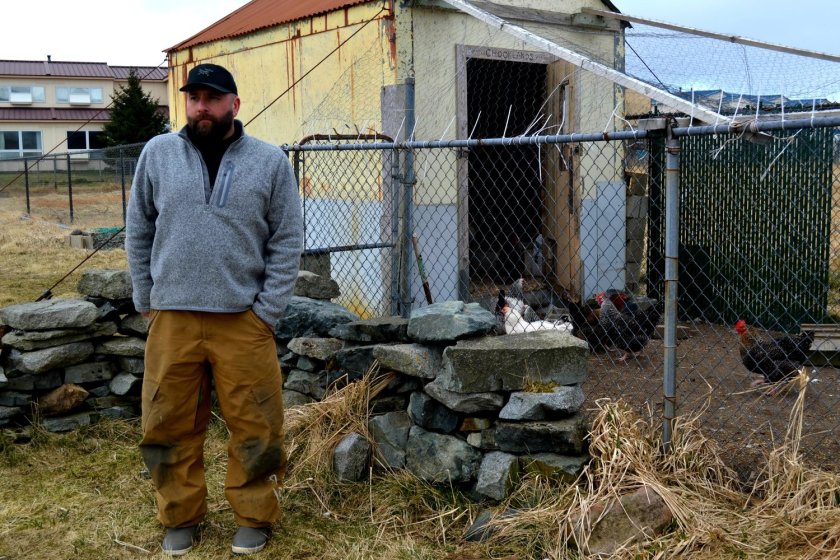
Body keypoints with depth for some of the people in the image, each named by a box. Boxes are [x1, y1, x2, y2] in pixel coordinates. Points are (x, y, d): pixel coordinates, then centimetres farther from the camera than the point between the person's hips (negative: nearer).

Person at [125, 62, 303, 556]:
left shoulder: (271, 161, 0)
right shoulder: (157, 154, 5)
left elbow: (288, 243, 0)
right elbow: (139, 231, 11)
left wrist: (267, 312, -5)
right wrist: (146, 300, 7)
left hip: (243, 319, -2)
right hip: (172, 318, 2)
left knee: (255, 427, 4)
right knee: (170, 426, 9)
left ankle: (254, 517, 24)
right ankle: (181, 517, 28)